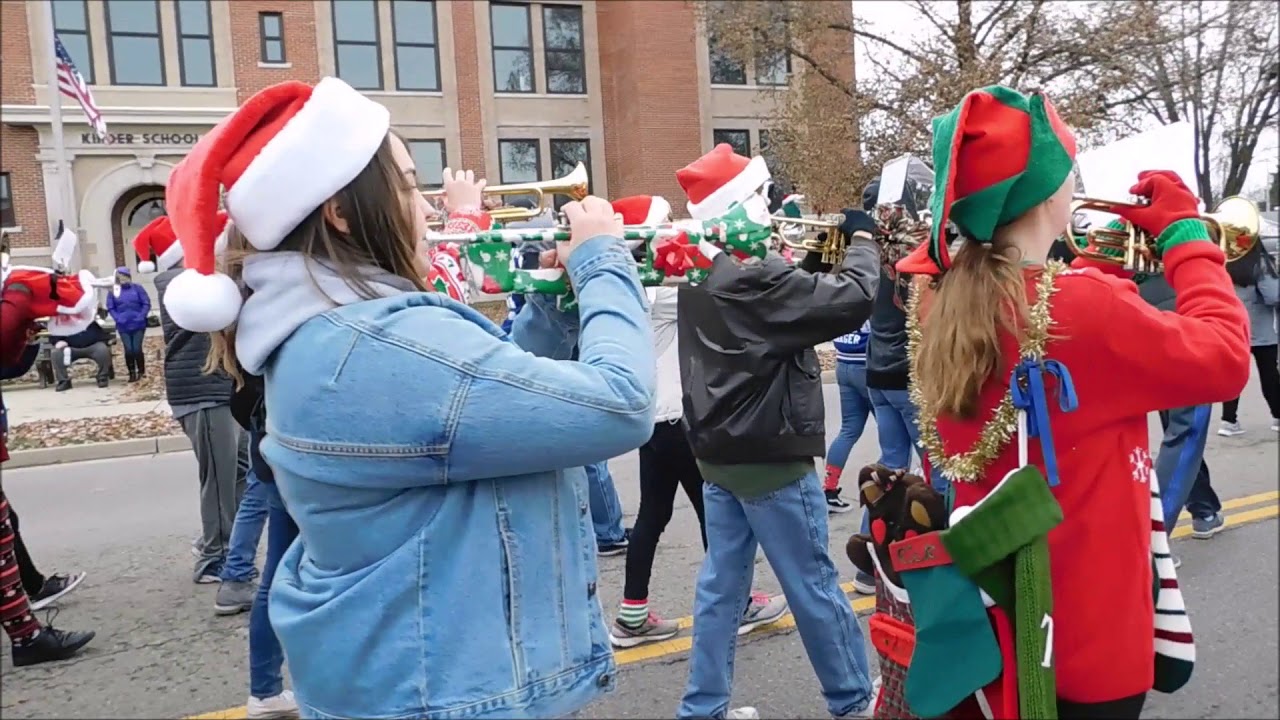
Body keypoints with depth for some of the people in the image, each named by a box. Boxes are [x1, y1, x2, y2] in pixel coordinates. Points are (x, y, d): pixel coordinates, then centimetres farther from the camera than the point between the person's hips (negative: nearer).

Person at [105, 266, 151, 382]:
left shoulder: (137, 288, 0)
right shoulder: (113, 291, 3)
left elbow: (146, 304, -1)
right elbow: (110, 308, 5)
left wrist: (141, 316, -12)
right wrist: (118, 318, -10)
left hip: (138, 325, -1)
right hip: (123, 327, 1)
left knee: (137, 349, -2)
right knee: (128, 350, -2)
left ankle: (141, 372, 16)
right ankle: (132, 373, 10)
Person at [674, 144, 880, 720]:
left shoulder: (699, 273, 7)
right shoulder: (753, 276, -22)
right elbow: (851, 300, -23)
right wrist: (861, 237, -8)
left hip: (718, 453, 8)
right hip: (770, 457, -8)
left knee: (721, 583, 14)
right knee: (814, 585, 8)